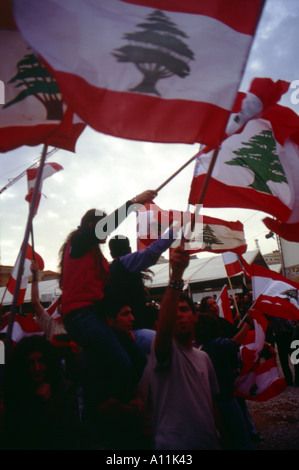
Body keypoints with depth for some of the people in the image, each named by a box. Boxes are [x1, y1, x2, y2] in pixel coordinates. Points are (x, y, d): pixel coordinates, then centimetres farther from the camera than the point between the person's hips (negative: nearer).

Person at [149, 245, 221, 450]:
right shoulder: (165, 350, -13)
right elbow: (164, 326, -36)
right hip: (172, 443, -6)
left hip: (207, 442, 6)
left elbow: (213, 402, 13)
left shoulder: (204, 357, 8)